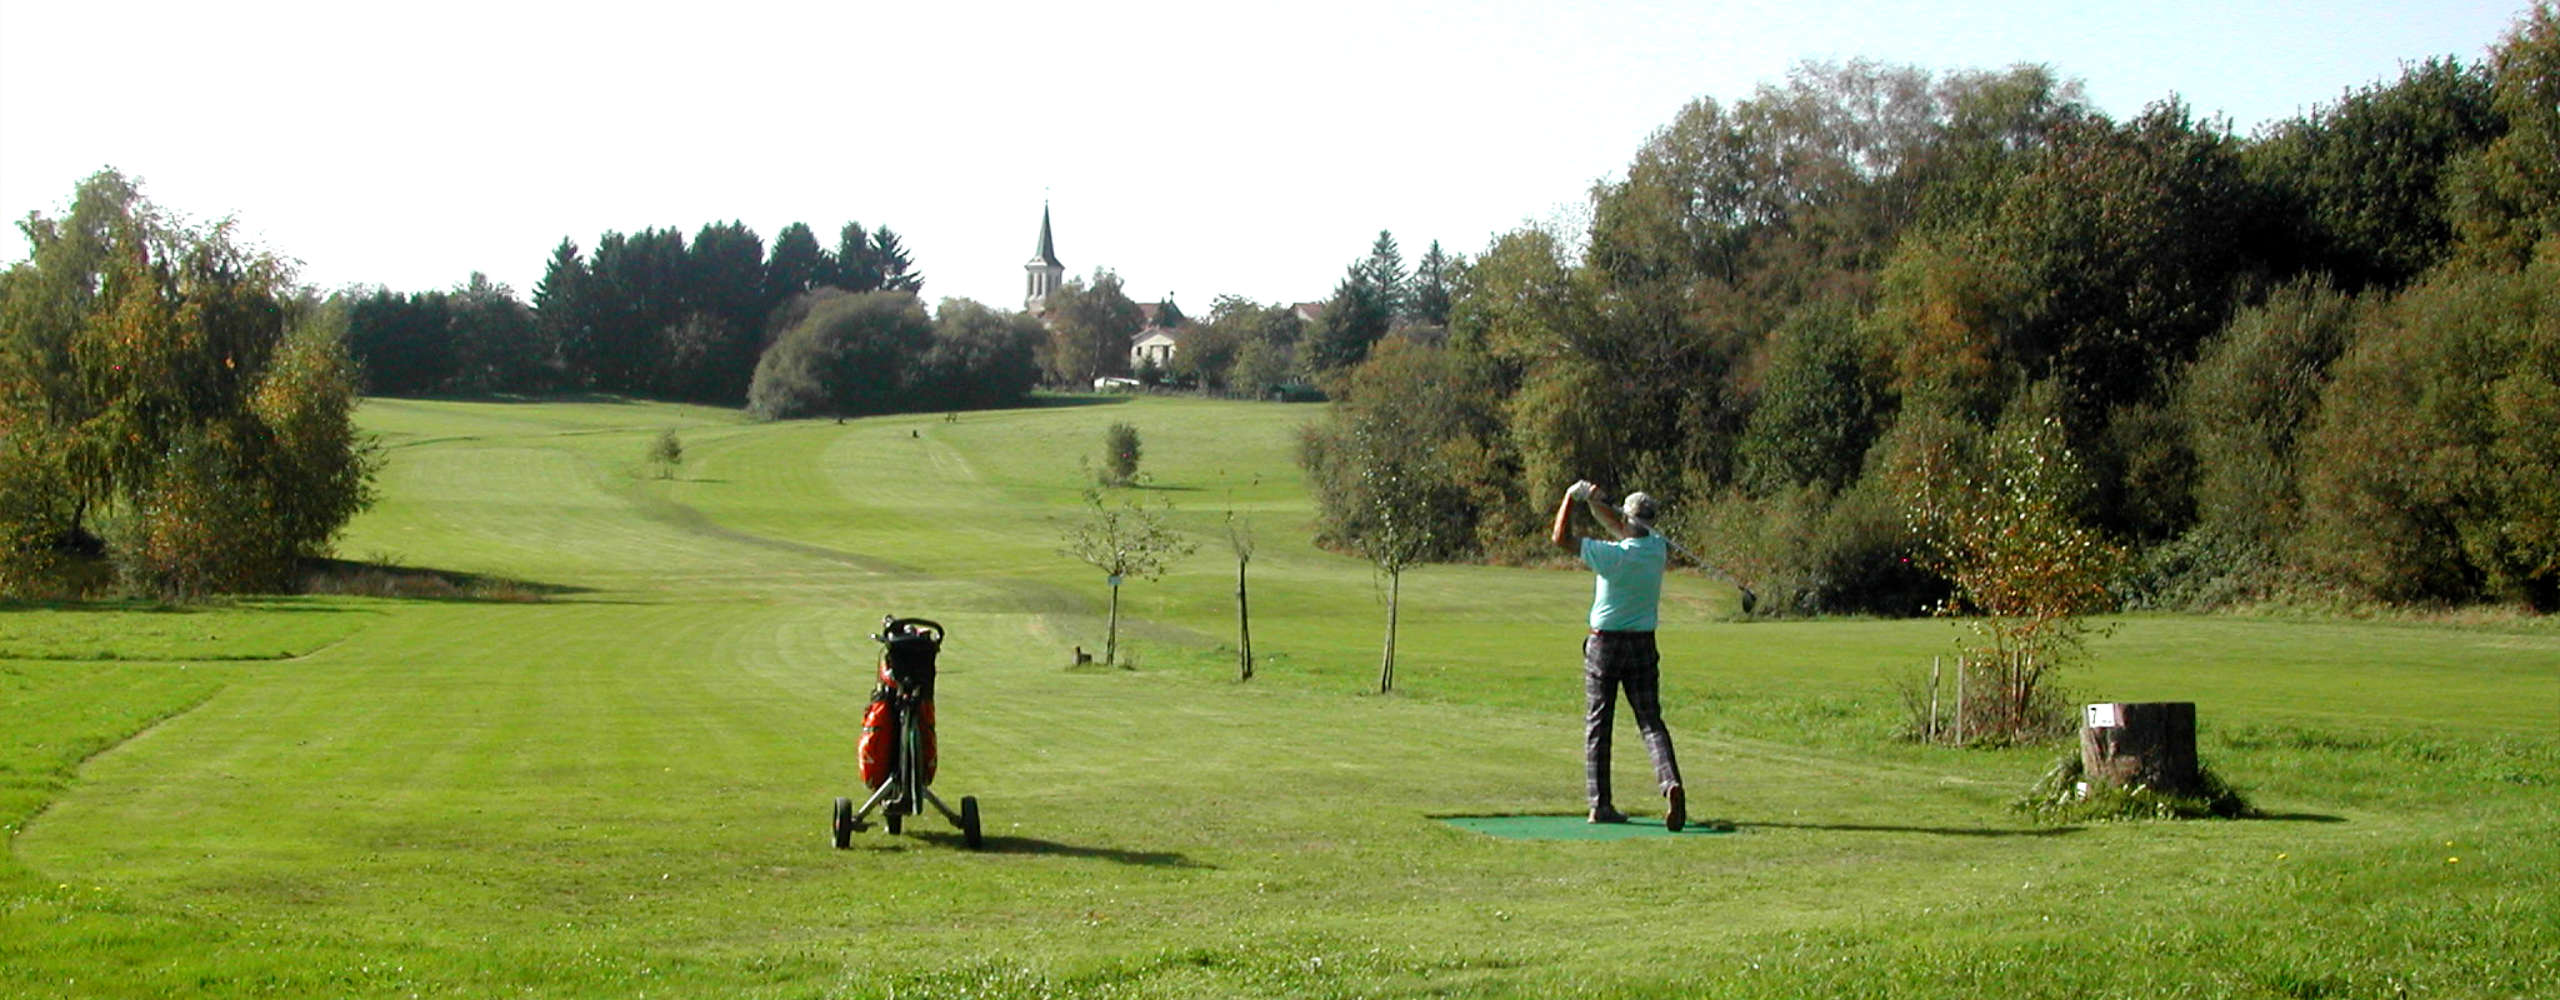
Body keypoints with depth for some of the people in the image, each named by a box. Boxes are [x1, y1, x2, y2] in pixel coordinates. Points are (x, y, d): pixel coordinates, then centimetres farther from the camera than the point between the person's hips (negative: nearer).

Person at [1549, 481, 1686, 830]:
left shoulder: (1613, 554, -18)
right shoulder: (1657, 548, -2)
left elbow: (1560, 538, -13)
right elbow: (1618, 527, 16)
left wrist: (1571, 498, -4)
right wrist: (1593, 501, 7)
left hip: (1605, 644, -4)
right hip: (1643, 645, 4)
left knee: (1597, 725, 6)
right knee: (1651, 721, 2)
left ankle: (1600, 804, 6)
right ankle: (1671, 782, -22)